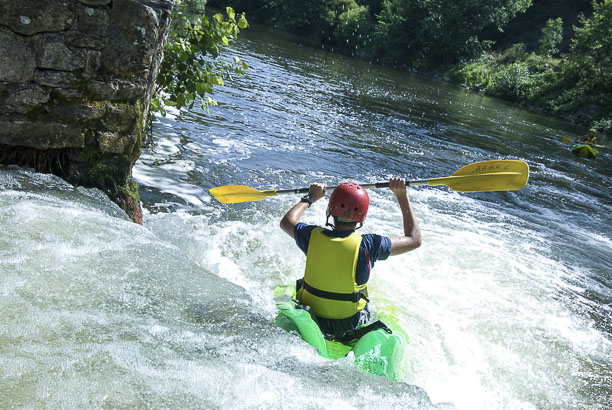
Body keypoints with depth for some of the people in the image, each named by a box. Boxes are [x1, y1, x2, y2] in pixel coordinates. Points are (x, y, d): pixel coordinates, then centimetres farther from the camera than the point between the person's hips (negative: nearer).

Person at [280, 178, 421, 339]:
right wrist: (402, 196, -2)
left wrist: (310, 198, 20)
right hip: (350, 328, -2)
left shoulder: (313, 236, -16)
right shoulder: (367, 245, -22)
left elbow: (287, 222, 9)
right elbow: (414, 239, -7)